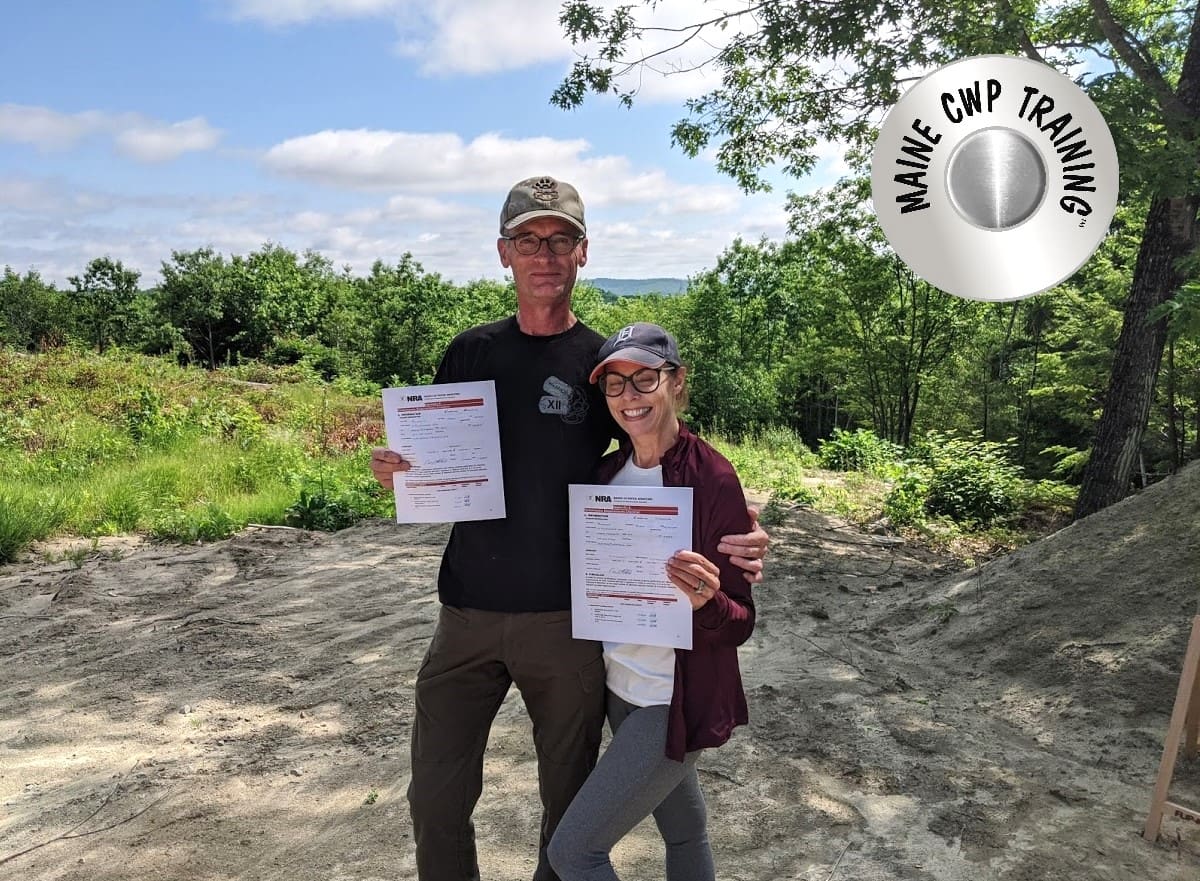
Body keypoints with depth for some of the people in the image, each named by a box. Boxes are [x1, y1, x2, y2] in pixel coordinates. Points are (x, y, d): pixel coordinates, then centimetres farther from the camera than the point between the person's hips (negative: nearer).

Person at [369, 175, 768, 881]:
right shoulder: (471, 353, 5)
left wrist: (737, 537, -20)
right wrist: (397, 472, -11)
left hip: (567, 621, -2)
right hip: (467, 612, 2)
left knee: (568, 803, 15)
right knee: (436, 798, 10)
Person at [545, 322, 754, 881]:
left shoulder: (711, 478, -19)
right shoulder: (608, 472, 0)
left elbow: (739, 623, -17)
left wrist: (706, 601, -35)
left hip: (675, 705, -6)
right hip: (621, 690, 6)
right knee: (684, 832, 23)